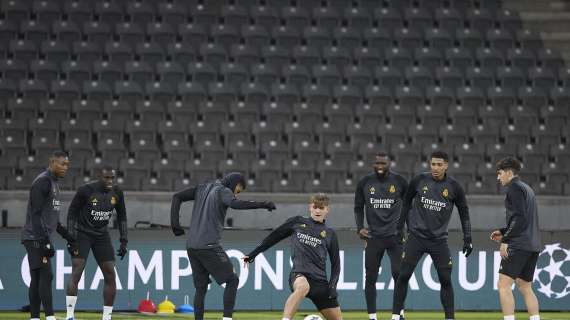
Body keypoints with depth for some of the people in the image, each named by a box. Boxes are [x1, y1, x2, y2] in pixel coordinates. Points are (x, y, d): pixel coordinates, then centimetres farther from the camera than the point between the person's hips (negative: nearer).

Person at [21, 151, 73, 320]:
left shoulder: (54, 183, 18)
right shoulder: (42, 182, -13)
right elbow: (35, 215, -19)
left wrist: (65, 234, 21)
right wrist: (46, 241, -23)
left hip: (42, 239, 10)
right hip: (35, 238, -10)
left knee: (37, 279, 7)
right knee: (45, 275, -15)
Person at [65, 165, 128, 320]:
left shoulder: (117, 193, -5)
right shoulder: (85, 190, -18)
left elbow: (122, 217, 8)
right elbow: (72, 213, -9)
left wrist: (123, 241, 3)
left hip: (102, 236, 5)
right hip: (82, 234, -5)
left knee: (110, 275, -1)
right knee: (76, 272, -16)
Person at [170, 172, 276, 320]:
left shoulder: (202, 188, 19)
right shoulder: (223, 191, -3)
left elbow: (177, 197, 16)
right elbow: (235, 204, -24)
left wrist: (175, 223, 13)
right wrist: (262, 205, -26)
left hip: (192, 247, 7)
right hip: (210, 247, -7)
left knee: (200, 287, 11)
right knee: (232, 280, 1)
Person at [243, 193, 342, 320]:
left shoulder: (330, 234, 15)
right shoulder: (297, 222, 13)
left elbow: (336, 263, 17)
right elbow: (273, 237, 21)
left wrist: (332, 285, 2)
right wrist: (252, 254, 21)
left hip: (320, 280, 4)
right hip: (299, 274, -4)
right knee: (302, 287, -42)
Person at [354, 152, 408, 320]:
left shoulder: (399, 182, 1)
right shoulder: (365, 183, 3)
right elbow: (358, 207, 14)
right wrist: (360, 228, 1)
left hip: (395, 235, -1)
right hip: (373, 236, 1)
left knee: (398, 273, -11)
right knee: (370, 277, 1)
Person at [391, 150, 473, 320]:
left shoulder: (454, 187, -2)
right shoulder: (419, 180, -2)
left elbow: (464, 212, 8)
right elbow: (406, 202, 13)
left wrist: (467, 239, 4)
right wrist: (400, 226, 10)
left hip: (439, 239, 0)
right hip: (416, 236, 0)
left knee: (446, 279, -3)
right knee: (404, 275, -5)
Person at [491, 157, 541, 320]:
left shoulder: (514, 188, -6)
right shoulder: (527, 189, 22)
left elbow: (519, 218, -17)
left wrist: (505, 240, -16)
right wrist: (503, 232, 21)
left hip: (518, 245, -10)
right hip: (533, 245, 10)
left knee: (504, 284, -11)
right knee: (525, 287, 15)